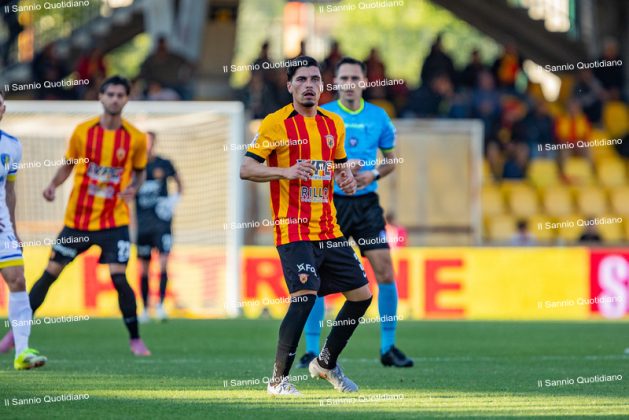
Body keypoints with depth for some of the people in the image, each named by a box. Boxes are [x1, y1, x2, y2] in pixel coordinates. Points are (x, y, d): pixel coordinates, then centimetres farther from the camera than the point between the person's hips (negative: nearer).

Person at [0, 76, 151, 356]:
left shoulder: (135, 138, -4)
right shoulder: (83, 131, -2)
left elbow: (139, 171, 12)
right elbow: (68, 165, 10)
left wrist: (133, 188, -9)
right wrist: (54, 185, -7)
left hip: (114, 220, -1)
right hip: (77, 218, 1)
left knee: (119, 278, -14)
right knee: (50, 273, 4)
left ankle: (135, 339, 2)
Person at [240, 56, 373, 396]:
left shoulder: (333, 124, 13)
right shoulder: (276, 123, -5)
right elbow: (246, 169, -10)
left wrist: (346, 178, 4)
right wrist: (286, 171, -25)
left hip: (329, 230, 7)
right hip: (294, 230, -7)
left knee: (361, 294, 6)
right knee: (305, 296, -21)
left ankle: (326, 363, 26)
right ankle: (278, 379, -10)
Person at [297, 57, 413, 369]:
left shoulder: (378, 117, 5)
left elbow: (391, 158, 15)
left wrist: (374, 174, -6)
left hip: (366, 202, 2)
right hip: (330, 201, -2)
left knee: (385, 271, -5)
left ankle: (388, 348, 7)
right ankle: (312, 350, 3)